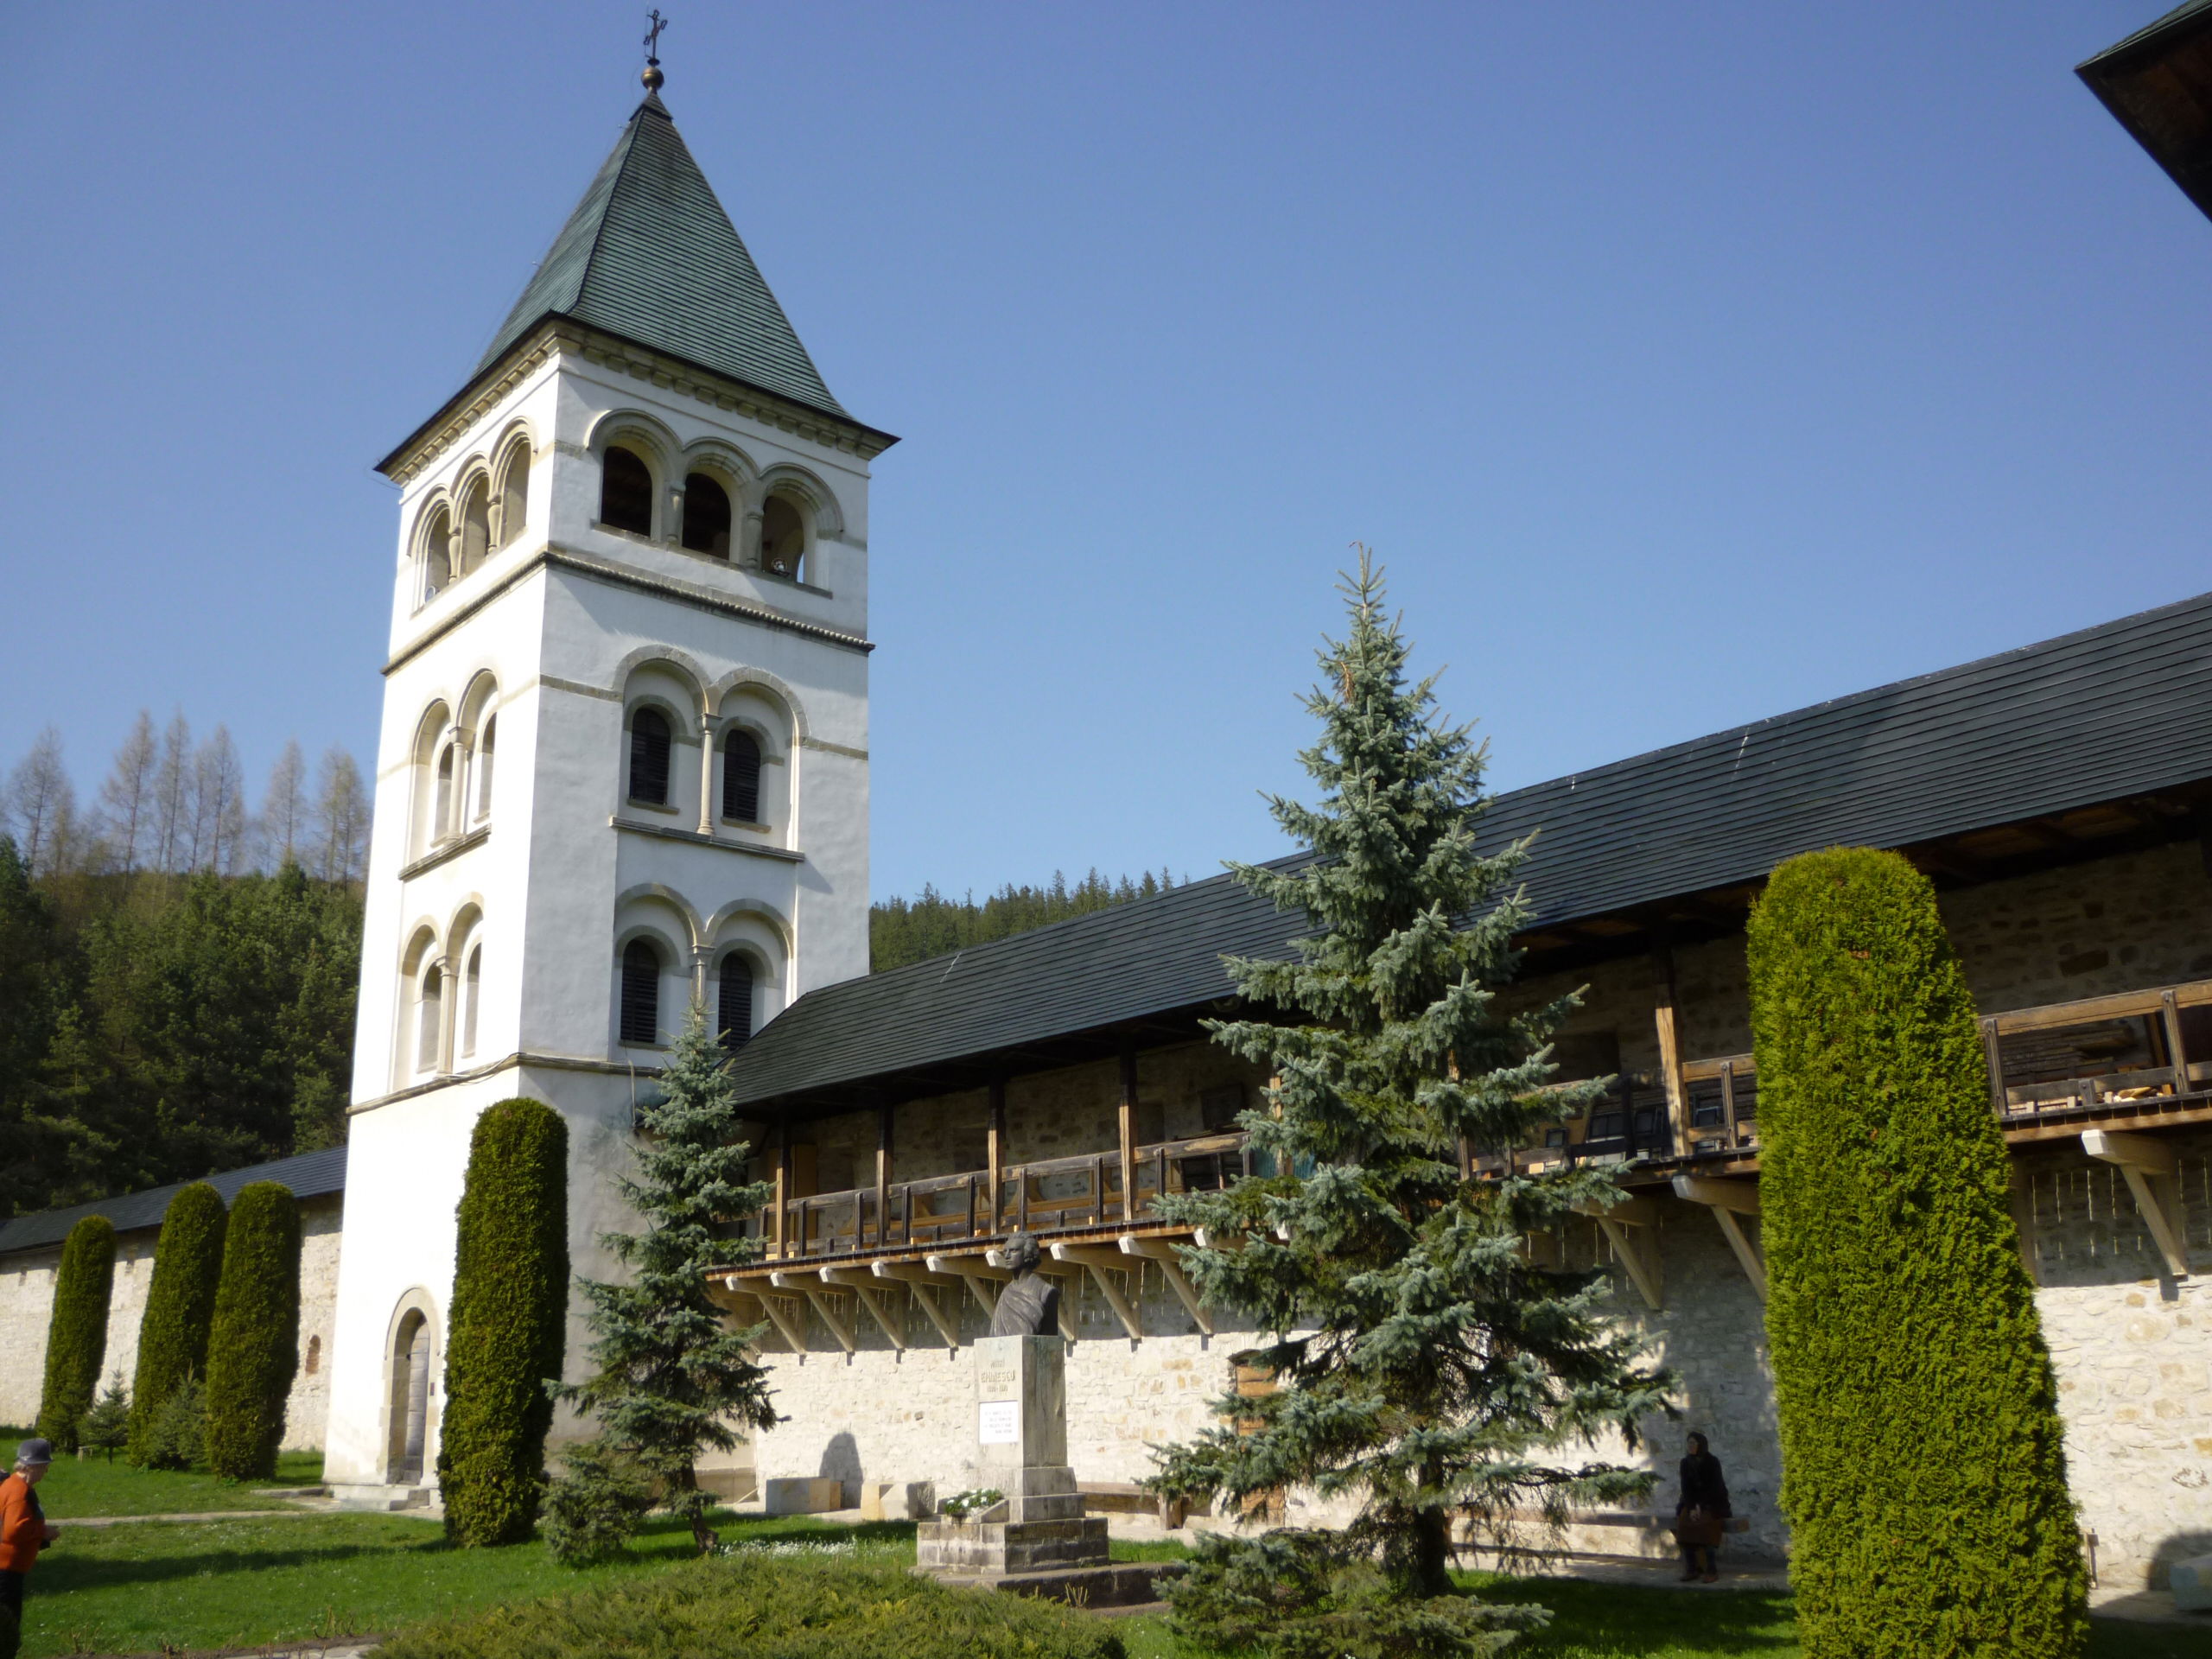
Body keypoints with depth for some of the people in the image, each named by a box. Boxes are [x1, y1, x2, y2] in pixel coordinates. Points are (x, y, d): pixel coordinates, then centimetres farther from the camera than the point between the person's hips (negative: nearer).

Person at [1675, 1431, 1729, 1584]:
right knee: (1683, 1520, -24)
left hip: (1713, 1502, -4)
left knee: (1706, 1522, -32)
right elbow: (1686, 1487, -1)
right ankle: (1691, 1569, -19)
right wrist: (1691, 1508, -15)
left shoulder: (1713, 1462, -8)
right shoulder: (1686, 1463, 4)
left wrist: (1701, 1507, -20)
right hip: (1693, 1502, 4)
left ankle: (1712, 1571, -27)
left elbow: (1714, 1487, -13)